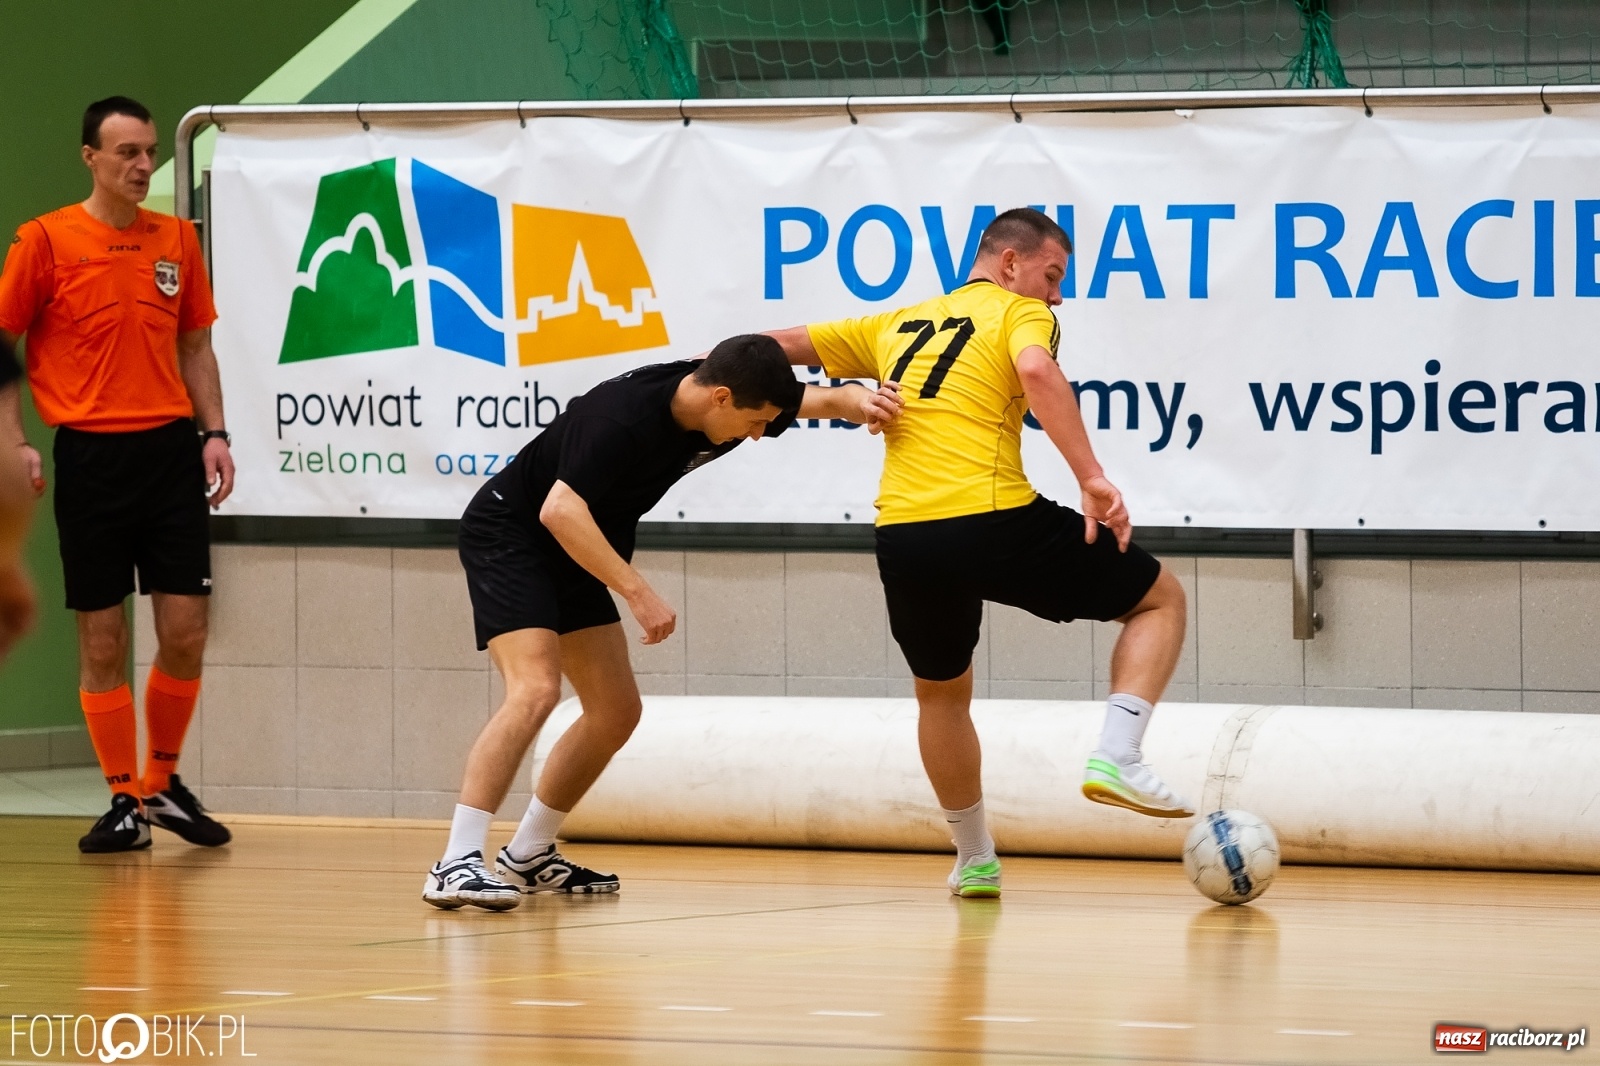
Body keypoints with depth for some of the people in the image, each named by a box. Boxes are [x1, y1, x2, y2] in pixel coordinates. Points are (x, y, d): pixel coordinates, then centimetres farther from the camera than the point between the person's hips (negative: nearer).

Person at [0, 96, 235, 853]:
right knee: (102, 641, 1)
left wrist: (213, 433, 6)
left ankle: (163, 783, 18)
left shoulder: (176, 240, 9)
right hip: (92, 456, -3)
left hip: (170, 450, 3)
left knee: (184, 632, 0)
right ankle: (125, 802, 10)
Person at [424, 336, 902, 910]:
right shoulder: (623, 416, -33)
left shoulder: (731, 393, -8)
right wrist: (637, 592, -41)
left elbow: (827, 398, 0)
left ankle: (527, 857, 21)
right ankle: (455, 866, -29)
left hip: (573, 555, 9)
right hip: (508, 534, -9)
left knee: (616, 712, 9)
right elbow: (559, 511, -39)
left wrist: (860, 401, -24)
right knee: (536, 688, -26)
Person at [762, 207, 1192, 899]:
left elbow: (783, 344, 29)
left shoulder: (897, 327, 24)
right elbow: (1037, 372, -17)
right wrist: (1091, 479, -21)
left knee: (941, 691, 30)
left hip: (904, 538, 5)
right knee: (1160, 598, 12)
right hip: (995, 523, -5)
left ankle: (974, 861, 34)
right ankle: (1116, 758, -5)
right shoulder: (1022, 315, 6)